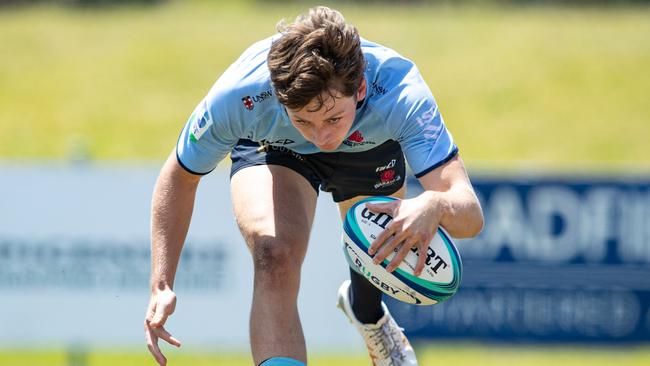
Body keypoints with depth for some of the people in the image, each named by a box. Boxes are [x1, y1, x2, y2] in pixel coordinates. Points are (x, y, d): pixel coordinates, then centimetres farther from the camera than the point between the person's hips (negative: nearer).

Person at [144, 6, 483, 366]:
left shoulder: (401, 94, -45)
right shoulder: (237, 97, -42)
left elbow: (470, 214, -50)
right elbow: (179, 177, -21)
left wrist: (434, 206, -75)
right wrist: (162, 285, -29)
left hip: (370, 148, 2)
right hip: (272, 148, -1)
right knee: (275, 257, -30)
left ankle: (365, 309, 59)